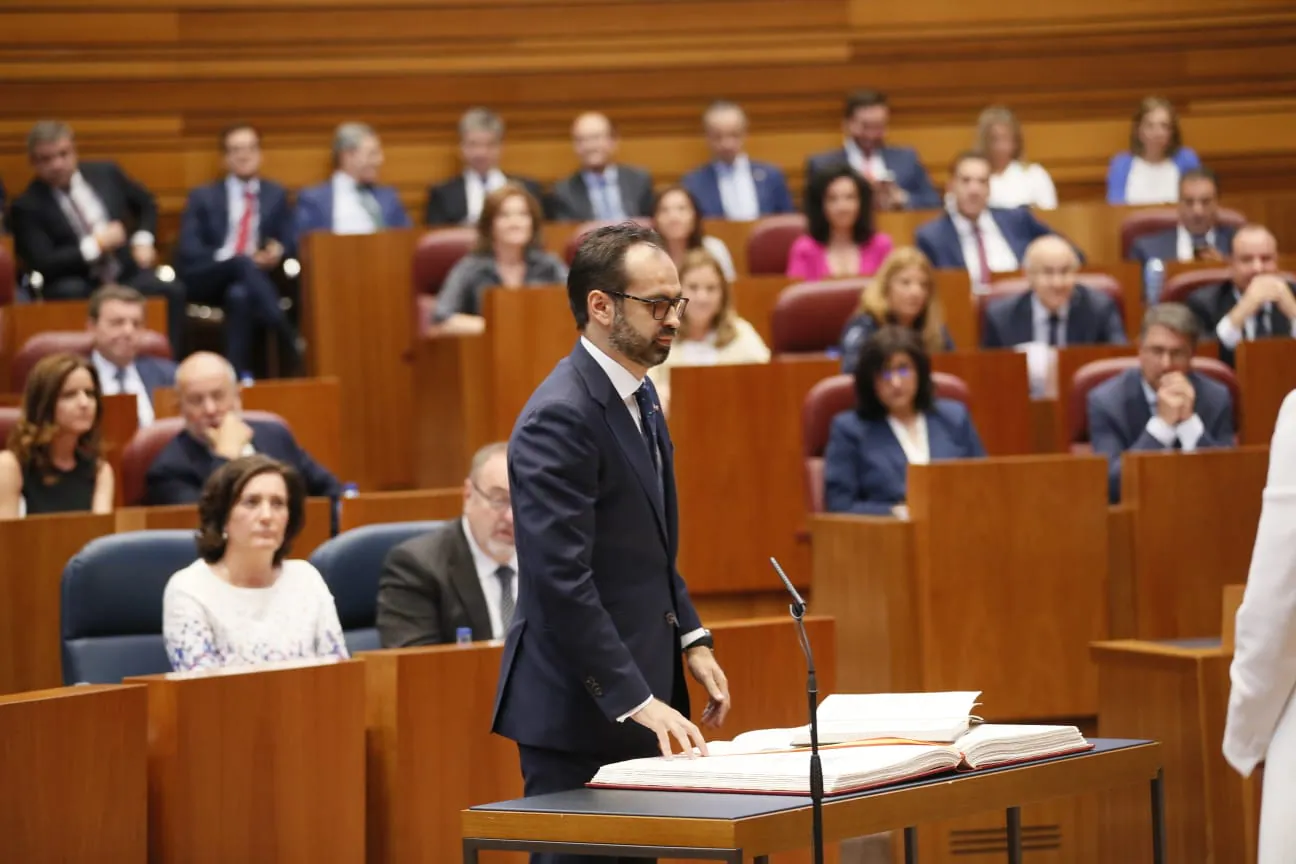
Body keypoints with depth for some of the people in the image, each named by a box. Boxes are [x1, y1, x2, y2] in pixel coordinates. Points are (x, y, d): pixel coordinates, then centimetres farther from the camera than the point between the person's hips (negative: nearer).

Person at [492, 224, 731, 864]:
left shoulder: (636, 397, 13)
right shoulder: (560, 417, -18)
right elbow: (561, 580, -23)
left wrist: (690, 640, 13)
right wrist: (639, 701, -24)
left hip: (637, 700, 9)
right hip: (579, 711, -9)